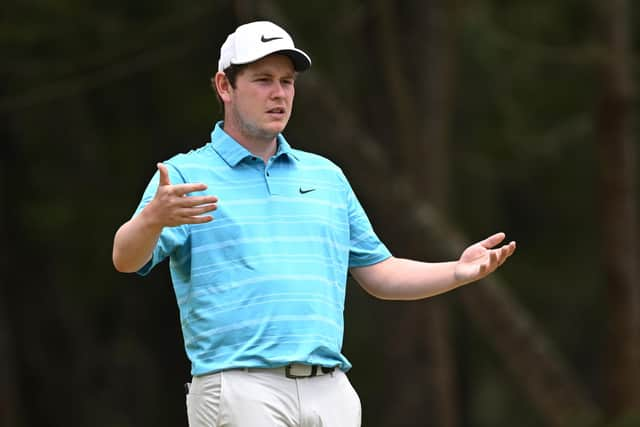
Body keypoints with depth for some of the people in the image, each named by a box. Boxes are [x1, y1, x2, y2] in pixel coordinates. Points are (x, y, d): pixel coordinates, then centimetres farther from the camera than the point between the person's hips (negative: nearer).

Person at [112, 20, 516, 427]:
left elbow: (380, 275, 23)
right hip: (240, 391, -5)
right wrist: (154, 218, -34)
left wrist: (459, 271, 7)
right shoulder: (184, 176, 3)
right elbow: (126, 258, -12)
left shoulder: (327, 176, 20)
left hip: (331, 394, 5)